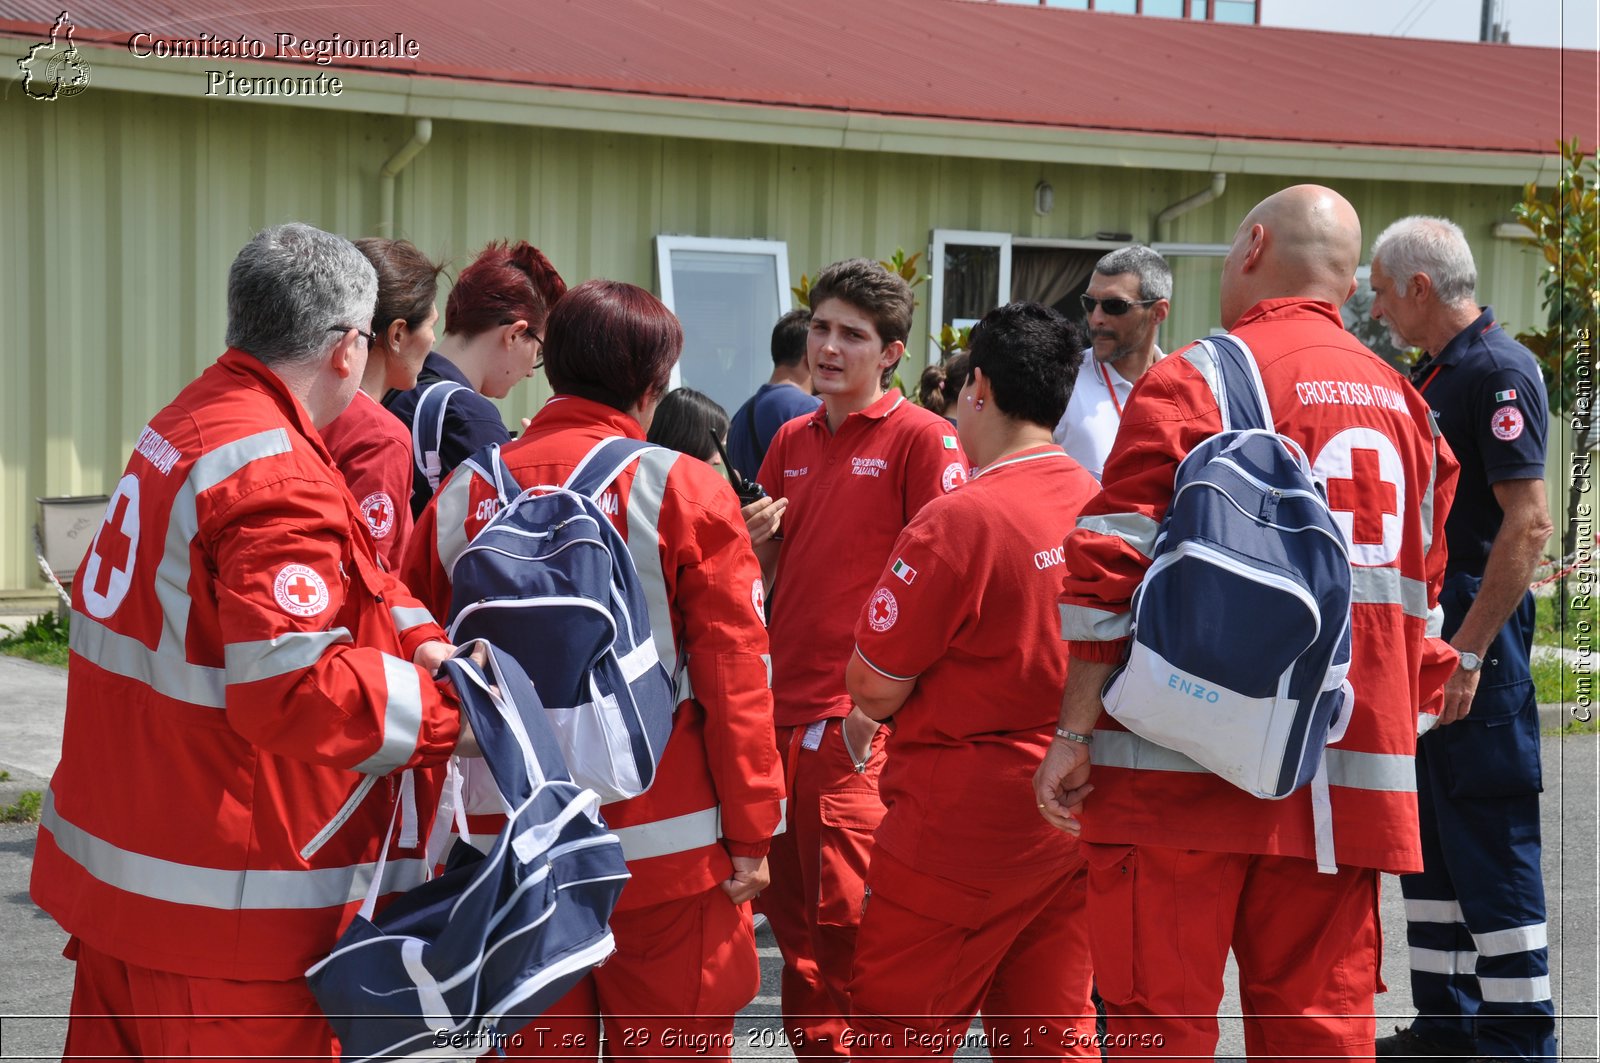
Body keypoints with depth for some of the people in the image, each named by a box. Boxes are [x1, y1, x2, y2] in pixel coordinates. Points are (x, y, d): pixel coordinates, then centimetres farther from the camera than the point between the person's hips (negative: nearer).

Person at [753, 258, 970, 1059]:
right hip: (783, 704, 6)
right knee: (791, 910, 10)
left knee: (844, 912, -6)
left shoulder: (922, 439, -4)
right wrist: (753, 537, -1)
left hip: (862, 720, -6)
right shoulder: (792, 441, 15)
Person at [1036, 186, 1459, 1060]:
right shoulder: (1401, 400, 14)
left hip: (1187, 766, -5)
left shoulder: (1191, 381, -5)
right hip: (1353, 777, 5)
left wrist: (1074, 735, -8)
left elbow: (1111, 574, -11)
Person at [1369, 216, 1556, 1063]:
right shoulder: (1432, 374, 15)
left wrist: (1468, 650, -24)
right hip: (1420, 629, 10)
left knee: (1491, 843, -6)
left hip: (1474, 629, -10)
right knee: (1428, 838, 14)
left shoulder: (1498, 371, -15)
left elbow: (1528, 523, -21)